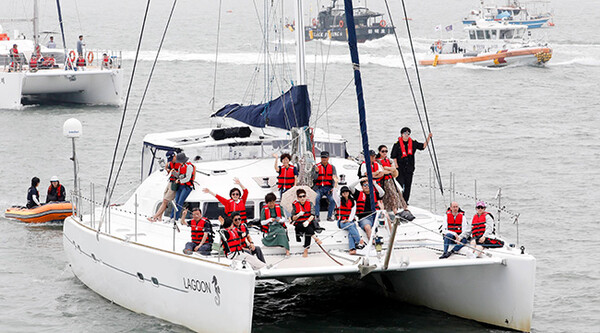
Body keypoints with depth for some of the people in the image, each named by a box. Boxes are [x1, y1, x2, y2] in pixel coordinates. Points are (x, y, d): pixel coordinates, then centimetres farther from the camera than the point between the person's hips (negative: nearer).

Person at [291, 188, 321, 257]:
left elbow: (312, 215, -5)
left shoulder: (310, 203, 5)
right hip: (299, 224, 0)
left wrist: (307, 221, -24)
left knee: (308, 230, -33)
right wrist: (298, 215, -19)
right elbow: (293, 218, 2)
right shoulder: (295, 205, 3)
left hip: (309, 222, 0)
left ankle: (306, 250, -33)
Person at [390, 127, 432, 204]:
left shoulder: (413, 143, 7)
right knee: (400, 185, -9)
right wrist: (396, 166, -9)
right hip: (400, 168, -4)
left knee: (408, 185, 6)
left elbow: (423, 146, 7)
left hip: (409, 169, 4)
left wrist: (428, 138, -5)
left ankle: (405, 201, 15)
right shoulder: (397, 144, -4)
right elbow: (394, 156, -2)